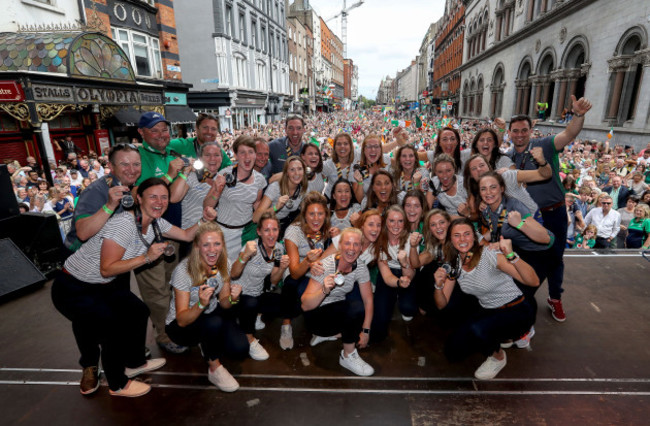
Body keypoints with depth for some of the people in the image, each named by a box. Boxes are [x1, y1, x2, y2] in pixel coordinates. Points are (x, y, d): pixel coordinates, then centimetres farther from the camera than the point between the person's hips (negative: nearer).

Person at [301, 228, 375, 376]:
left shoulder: (361, 267, -10)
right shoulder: (326, 266, -25)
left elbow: (368, 300, -3)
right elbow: (305, 305, -26)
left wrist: (365, 331, -9)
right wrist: (324, 290, -43)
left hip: (340, 311, 7)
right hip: (316, 316, -6)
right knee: (356, 308, -29)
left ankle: (327, 334, 9)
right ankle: (348, 357, -8)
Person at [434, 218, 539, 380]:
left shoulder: (490, 255, -23)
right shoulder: (454, 264, -5)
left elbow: (534, 282, -33)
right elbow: (442, 304, -4)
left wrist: (511, 255, -49)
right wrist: (439, 285, -25)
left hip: (517, 310, -5)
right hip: (489, 312, 6)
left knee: (477, 329, -34)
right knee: (452, 352, -4)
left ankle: (498, 356, 0)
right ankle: (494, 339, 19)